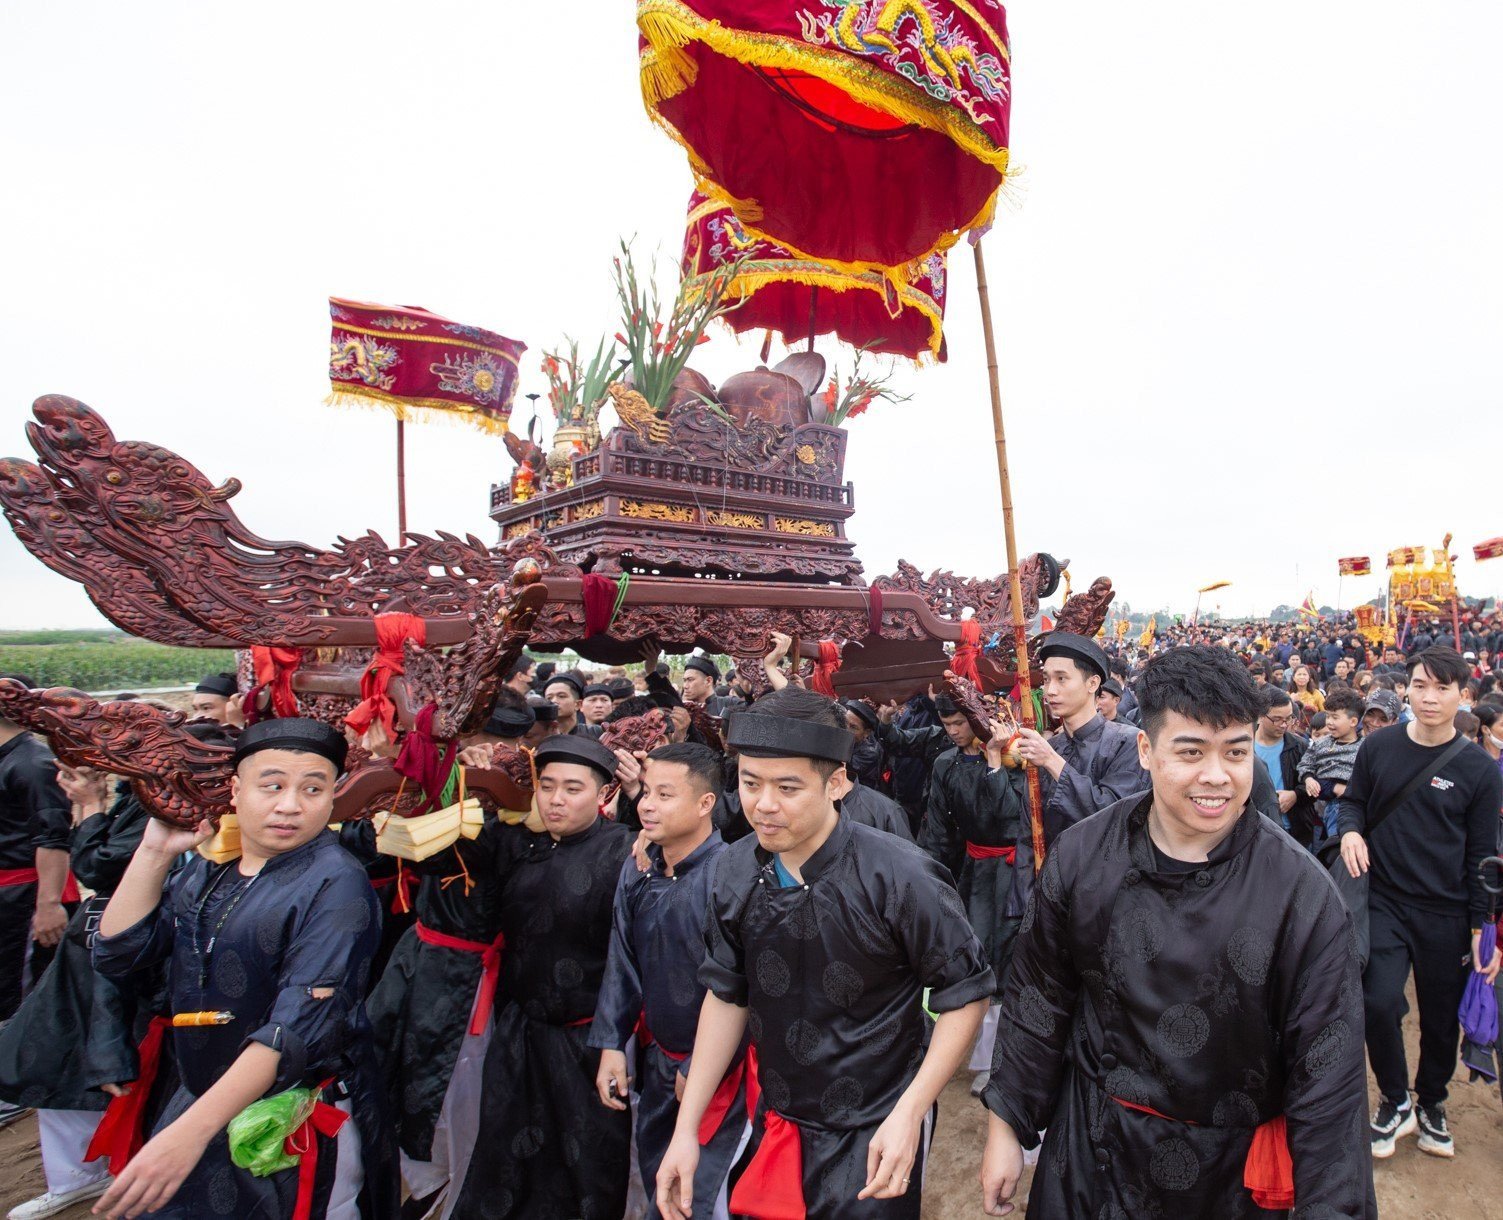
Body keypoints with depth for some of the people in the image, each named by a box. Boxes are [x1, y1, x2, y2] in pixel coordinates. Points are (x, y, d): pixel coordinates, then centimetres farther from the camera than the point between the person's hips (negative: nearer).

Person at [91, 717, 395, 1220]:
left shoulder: (335, 885, -21)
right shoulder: (206, 867, 2)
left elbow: (303, 1023, -27)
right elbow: (116, 956, 0)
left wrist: (192, 1130, -33)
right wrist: (155, 852, -8)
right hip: (197, 1100, 6)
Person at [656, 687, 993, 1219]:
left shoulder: (899, 876, -25)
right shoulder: (736, 871, -10)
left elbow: (965, 995, -13)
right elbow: (727, 994, 2)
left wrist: (908, 1114, -19)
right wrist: (686, 1129, 2)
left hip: (873, 1136, -4)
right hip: (773, 1123, 5)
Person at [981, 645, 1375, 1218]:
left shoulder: (1303, 893, -18)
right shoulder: (1080, 857, -13)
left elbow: (1327, 1072, -14)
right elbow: (1038, 999, -2)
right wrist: (1006, 1126, 2)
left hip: (1233, 1171, -1)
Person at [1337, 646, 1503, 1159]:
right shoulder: (1378, 746, -2)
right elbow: (1354, 801, 10)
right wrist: (1350, 830, -13)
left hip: (1447, 914, 0)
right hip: (1385, 901, 0)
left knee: (1442, 1018, 12)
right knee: (1379, 1002, -12)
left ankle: (1431, 1103, 38)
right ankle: (1395, 1100, 14)